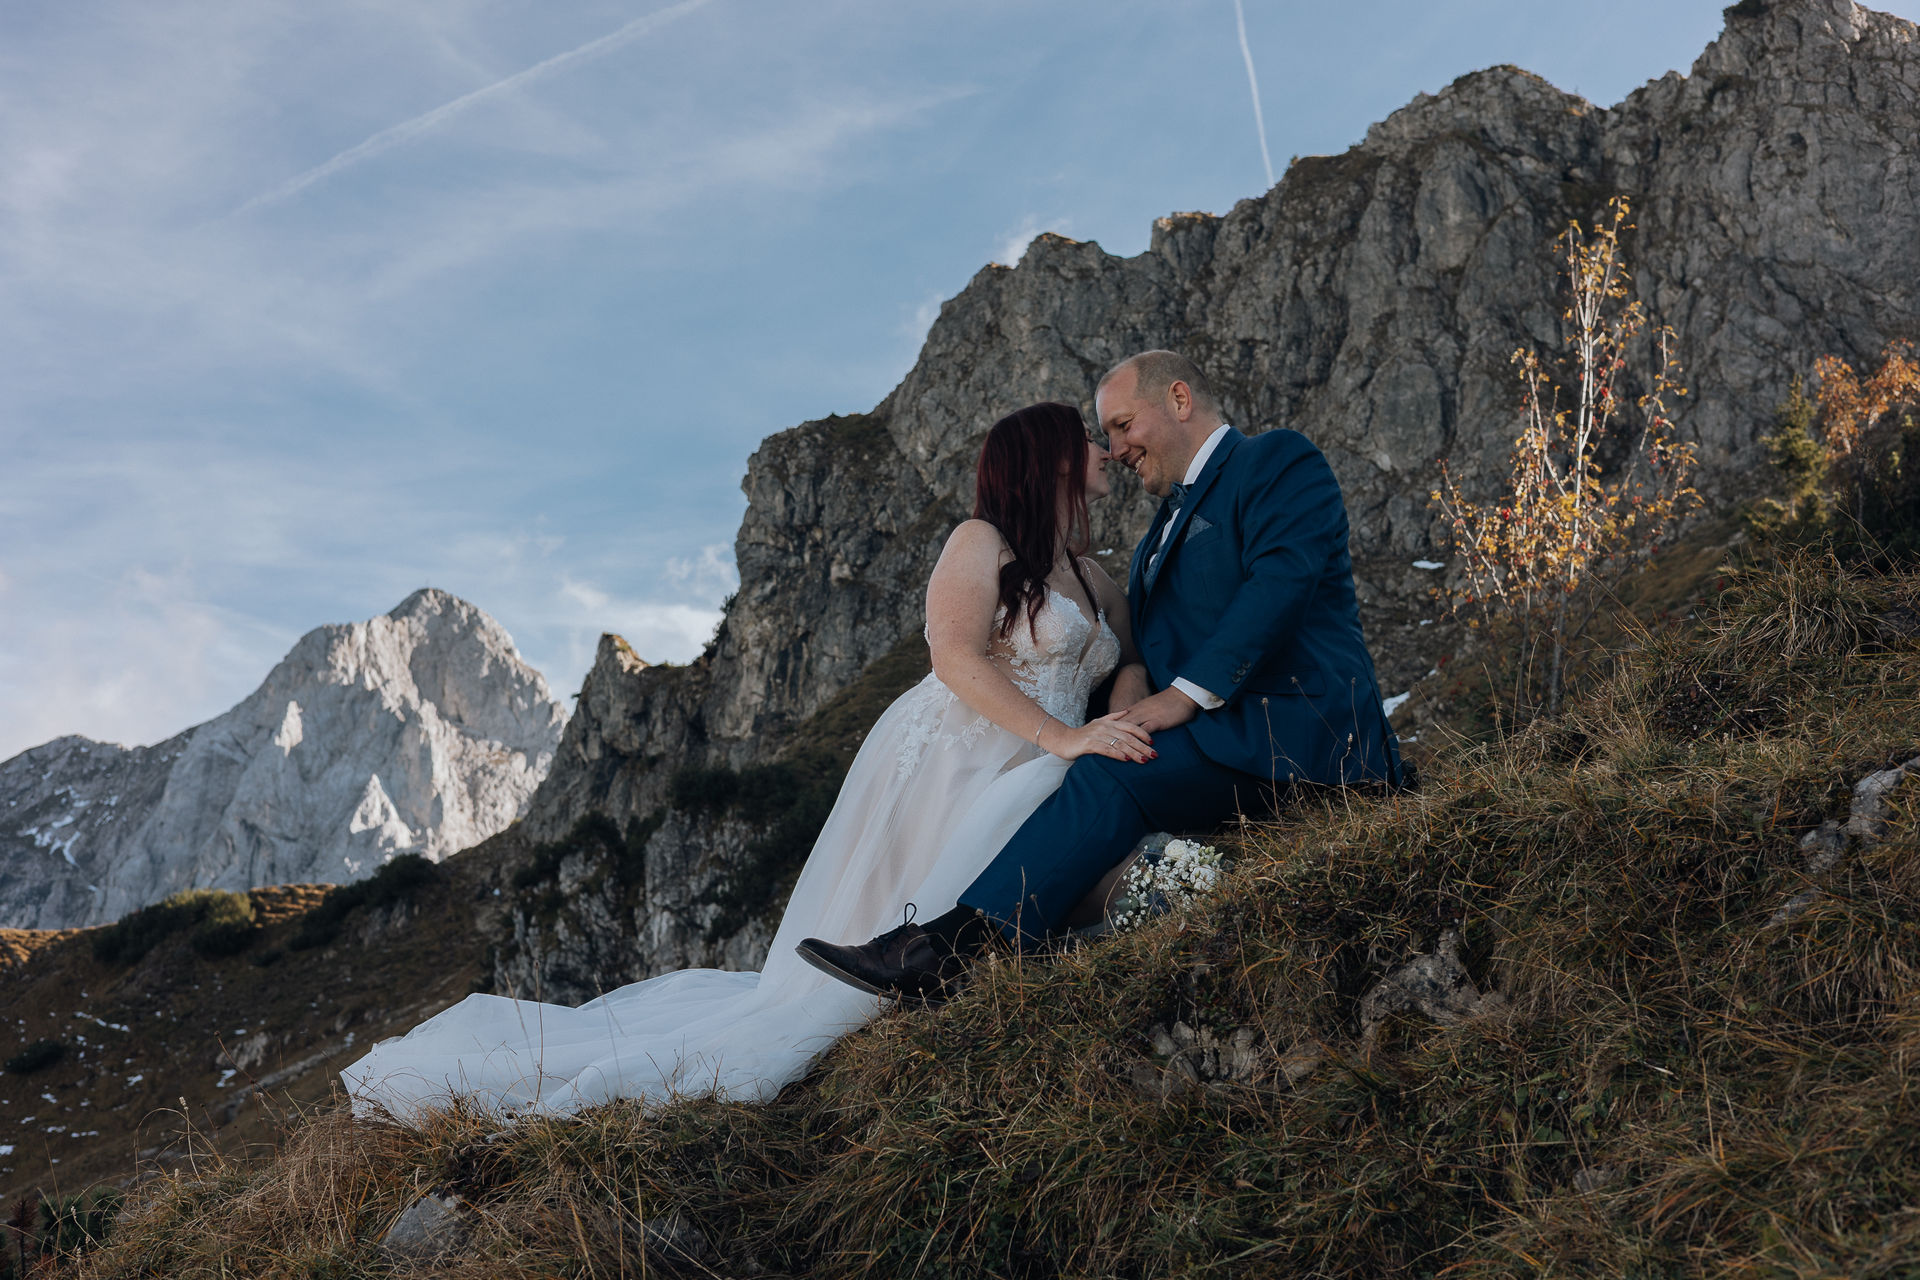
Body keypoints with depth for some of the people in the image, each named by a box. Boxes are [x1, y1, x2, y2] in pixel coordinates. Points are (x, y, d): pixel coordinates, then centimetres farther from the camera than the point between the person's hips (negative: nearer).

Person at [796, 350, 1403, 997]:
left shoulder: (1279, 459, 0)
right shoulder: (1167, 523, 27)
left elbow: (1282, 580, -16)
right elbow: (1139, 626, 22)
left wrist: (1186, 694, -22)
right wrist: (1132, 674, -3)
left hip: (1299, 726, -9)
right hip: (1228, 737, 9)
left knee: (1111, 774, -26)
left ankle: (952, 947, -33)